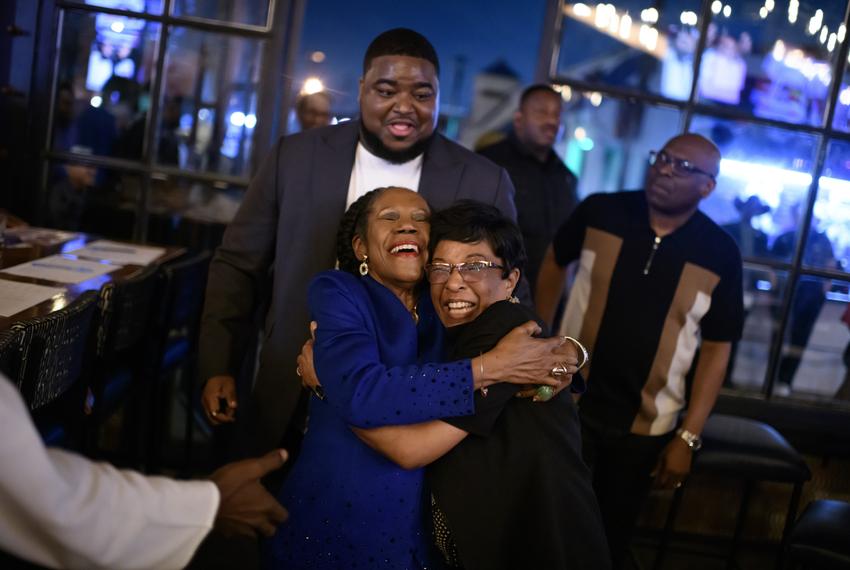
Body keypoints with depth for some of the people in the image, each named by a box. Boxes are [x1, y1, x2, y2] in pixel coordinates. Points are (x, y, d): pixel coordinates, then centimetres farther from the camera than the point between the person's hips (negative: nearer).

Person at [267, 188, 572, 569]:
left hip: (421, 535, 5)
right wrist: (491, 368, -27)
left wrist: (567, 353, -13)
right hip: (334, 530, -4)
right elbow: (360, 395, -28)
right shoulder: (336, 292, -10)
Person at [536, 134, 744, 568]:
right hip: (567, 404, 0)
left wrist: (688, 437, -7)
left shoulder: (721, 254, -9)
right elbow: (555, 263, 10)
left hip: (645, 428, 0)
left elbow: (716, 349, -4)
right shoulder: (600, 211, -8)